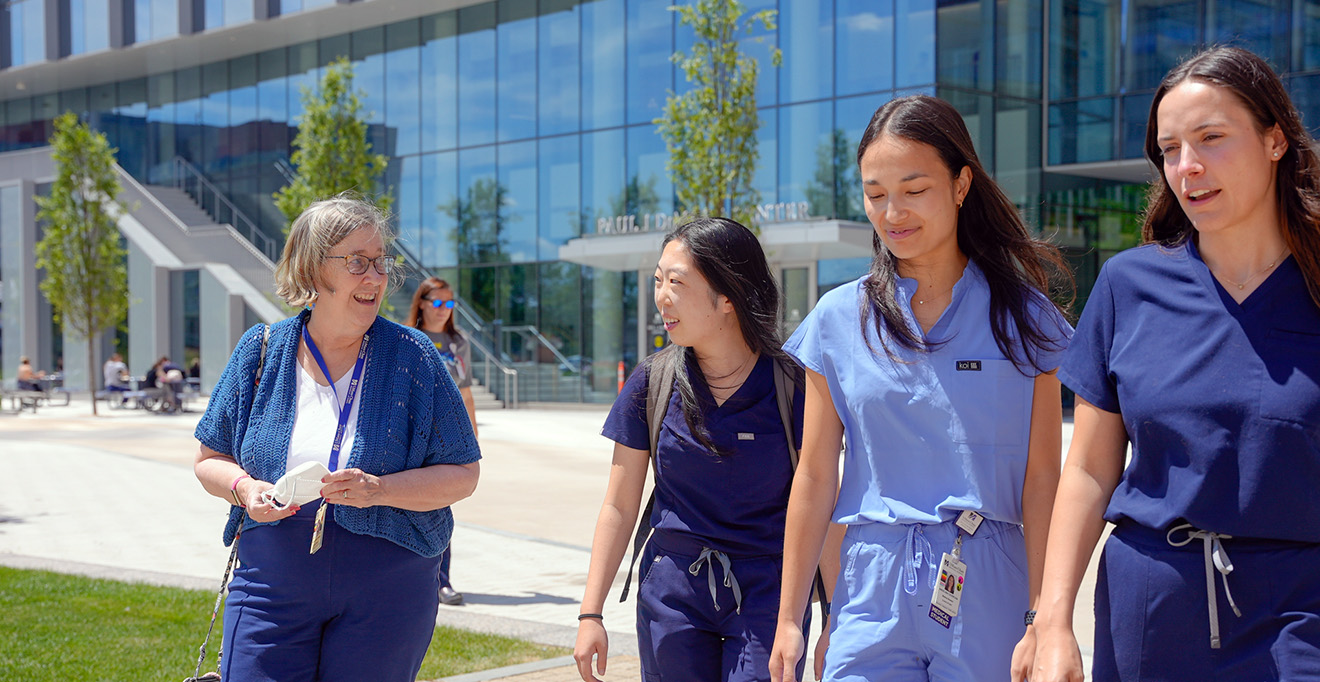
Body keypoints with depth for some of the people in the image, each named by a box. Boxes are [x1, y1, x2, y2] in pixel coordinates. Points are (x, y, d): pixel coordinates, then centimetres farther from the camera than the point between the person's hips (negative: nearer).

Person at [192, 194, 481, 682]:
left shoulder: (412, 358, -3)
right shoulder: (261, 350, 3)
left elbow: (463, 474, -4)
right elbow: (210, 458, 11)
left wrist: (379, 489, -19)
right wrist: (243, 488, -11)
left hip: (385, 590, -1)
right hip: (272, 582, 1)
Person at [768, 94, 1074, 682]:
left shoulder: (1022, 318, 1)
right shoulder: (839, 320, 4)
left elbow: (1041, 478, -2)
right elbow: (815, 478, 5)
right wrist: (788, 620, 6)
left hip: (988, 591, -1)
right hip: (875, 589, 1)